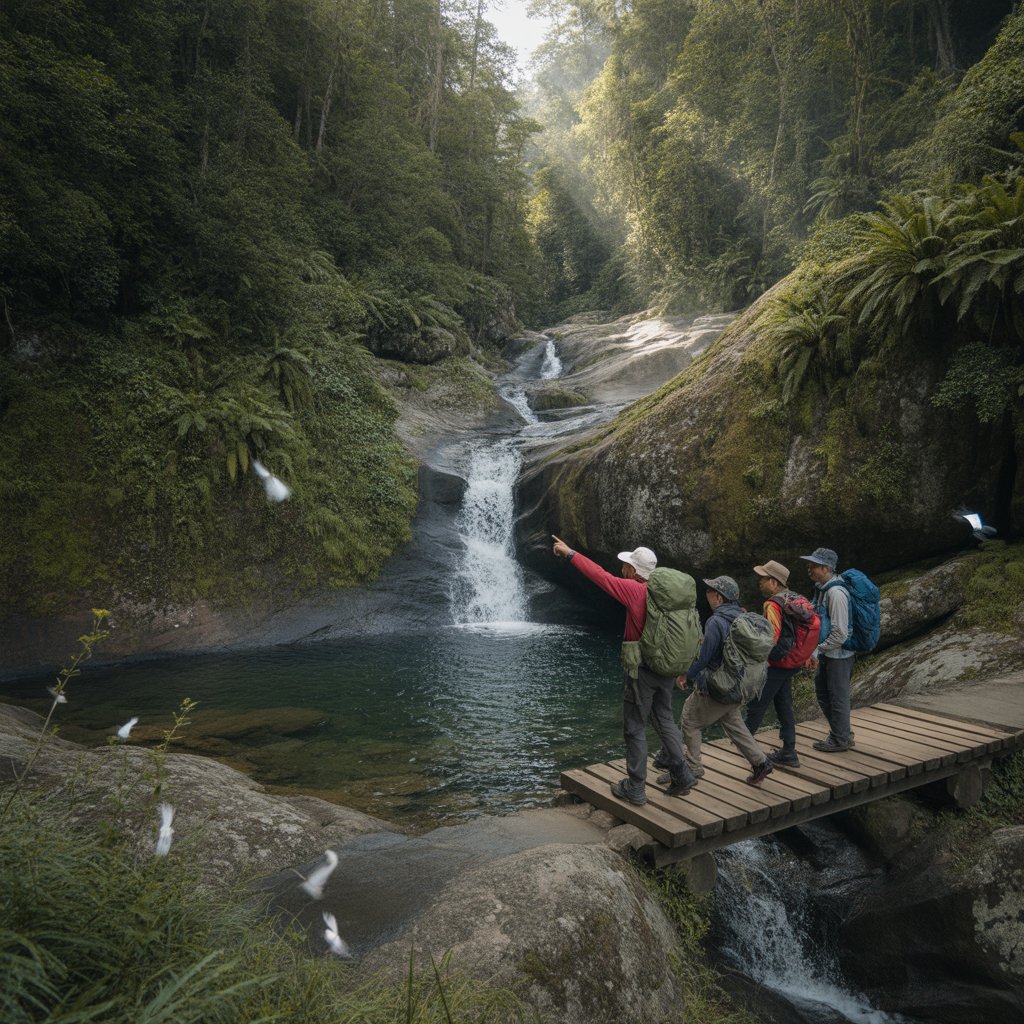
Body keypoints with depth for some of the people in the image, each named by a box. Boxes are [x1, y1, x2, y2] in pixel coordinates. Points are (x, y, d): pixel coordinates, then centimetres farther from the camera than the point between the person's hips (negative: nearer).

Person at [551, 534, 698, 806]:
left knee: (634, 728, 5)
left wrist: (570, 553, -4)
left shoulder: (636, 590, -17)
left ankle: (635, 789, 13)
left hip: (641, 670, -7)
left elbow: (599, 575, -14)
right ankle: (681, 775, 22)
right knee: (664, 721, 20)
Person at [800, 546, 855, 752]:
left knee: (838, 697, 6)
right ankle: (842, 733, 36)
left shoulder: (836, 593, -25)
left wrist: (817, 651, -18)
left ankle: (841, 739, 23)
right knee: (822, 693, 20)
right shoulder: (821, 588, 6)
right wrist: (814, 652, 12)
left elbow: (840, 633, -26)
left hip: (838, 655, -10)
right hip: (826, 653, 10)